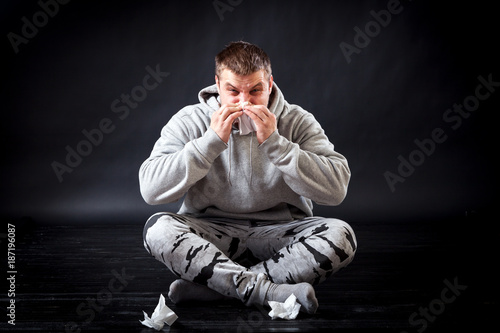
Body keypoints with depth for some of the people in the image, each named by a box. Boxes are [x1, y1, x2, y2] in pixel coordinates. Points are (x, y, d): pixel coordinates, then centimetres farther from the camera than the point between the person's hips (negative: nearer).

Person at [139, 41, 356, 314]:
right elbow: (150, 190, -16)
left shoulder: (297, 122, -3)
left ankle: (209, 284, -28)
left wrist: (274, 142, -22)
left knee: (340, 235, -27)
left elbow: (336, 189, -15)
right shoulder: (189, 122, -3)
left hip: (280, 234, 1)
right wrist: (212, 141, -22)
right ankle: (268, 290, -34)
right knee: (157, 228, -28)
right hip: (209, 236, 0)